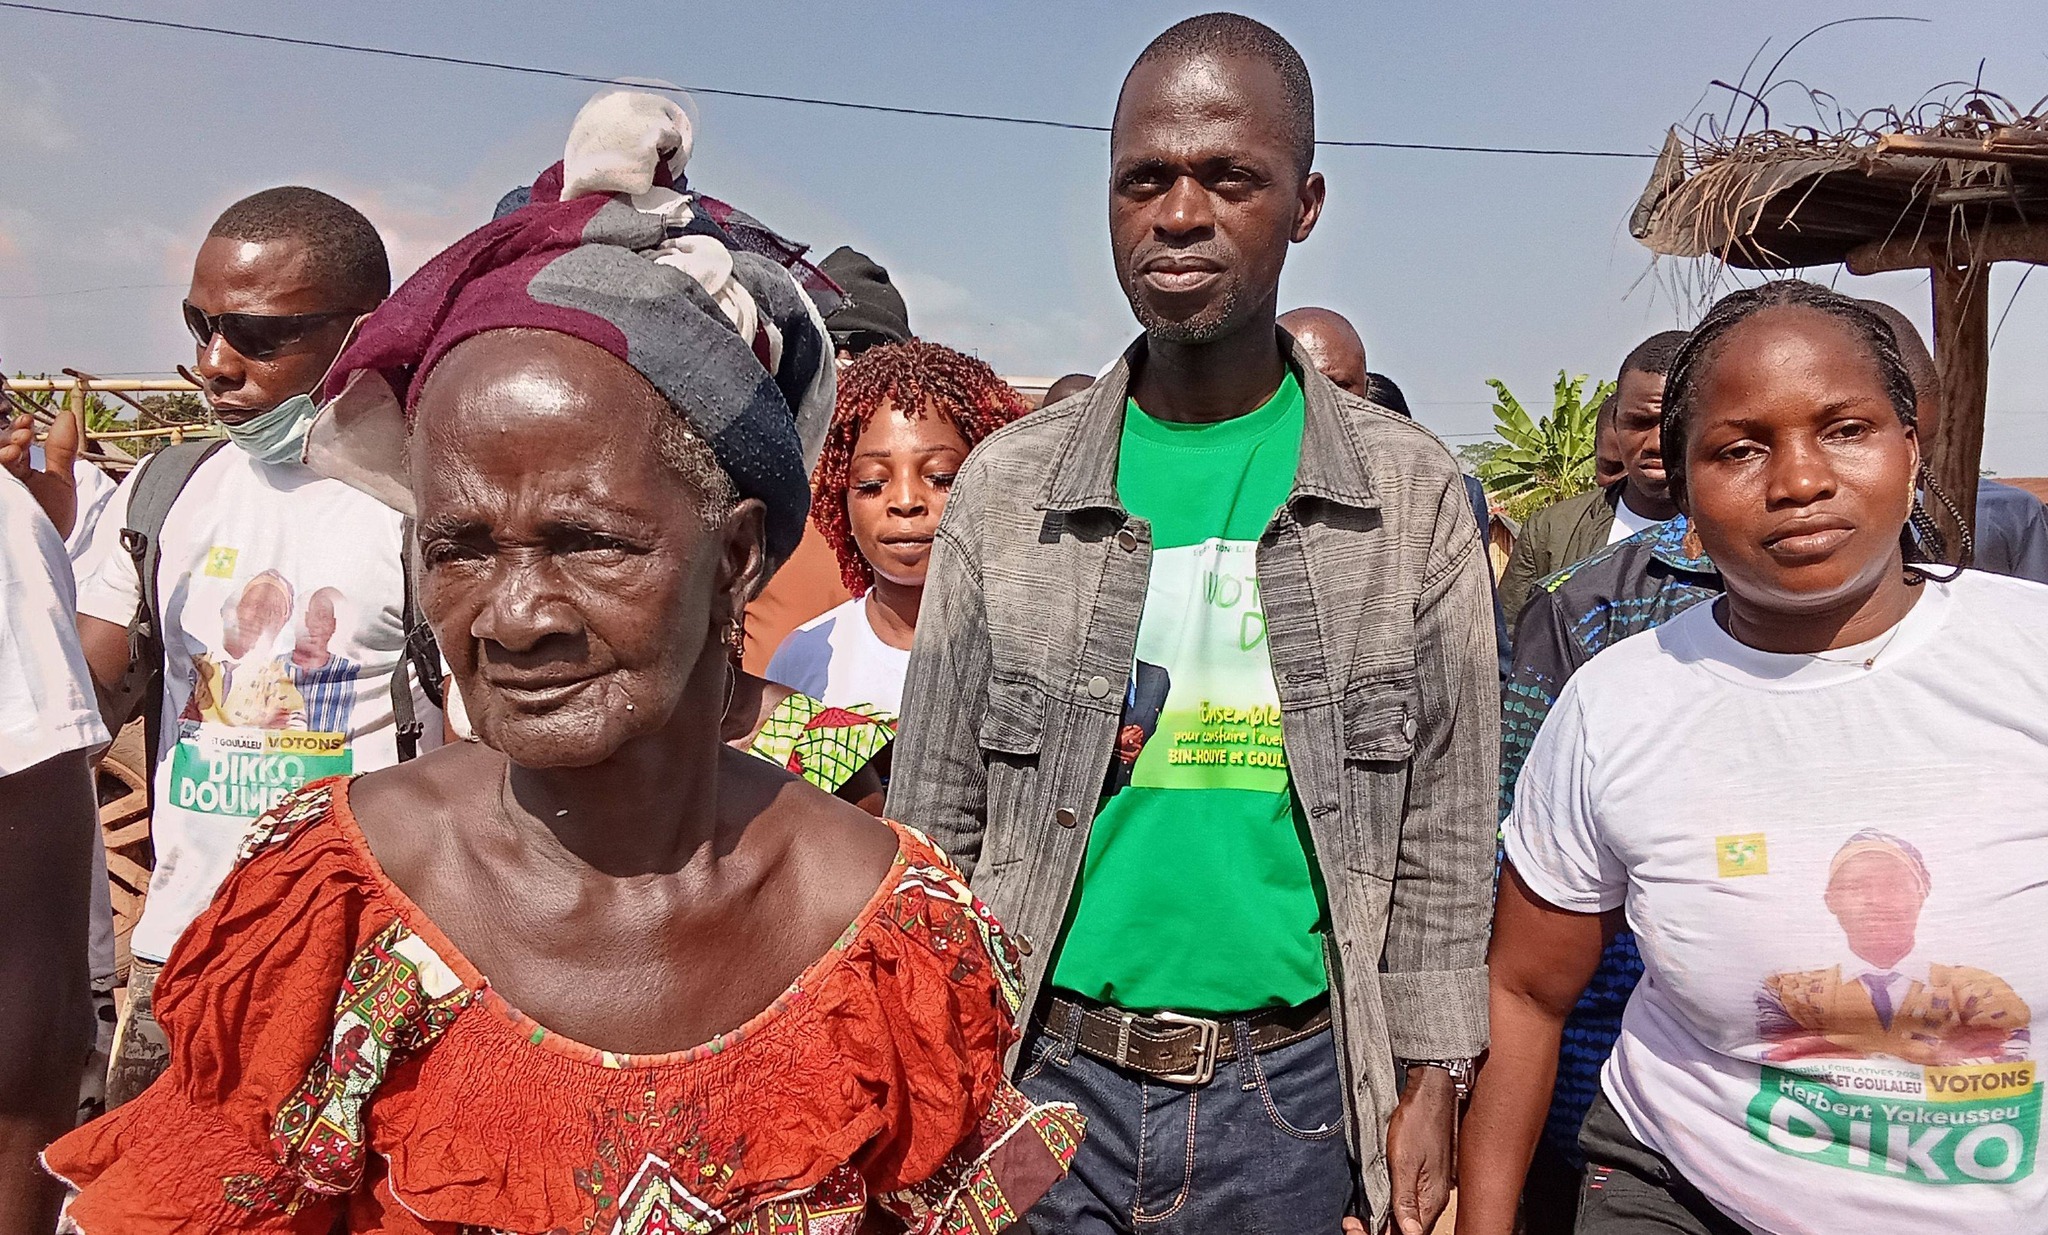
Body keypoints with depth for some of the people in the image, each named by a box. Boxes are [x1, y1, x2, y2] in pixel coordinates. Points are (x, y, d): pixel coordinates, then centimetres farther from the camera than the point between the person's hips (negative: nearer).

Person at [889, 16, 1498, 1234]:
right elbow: (935, 825, 0)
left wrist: (1429, 1083, 0)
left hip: (1293, 1088, 1)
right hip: (1042, 1072, 0)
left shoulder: (1415, 493, -4)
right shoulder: (1006, 486, -4)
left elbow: (1443, 835, 1)